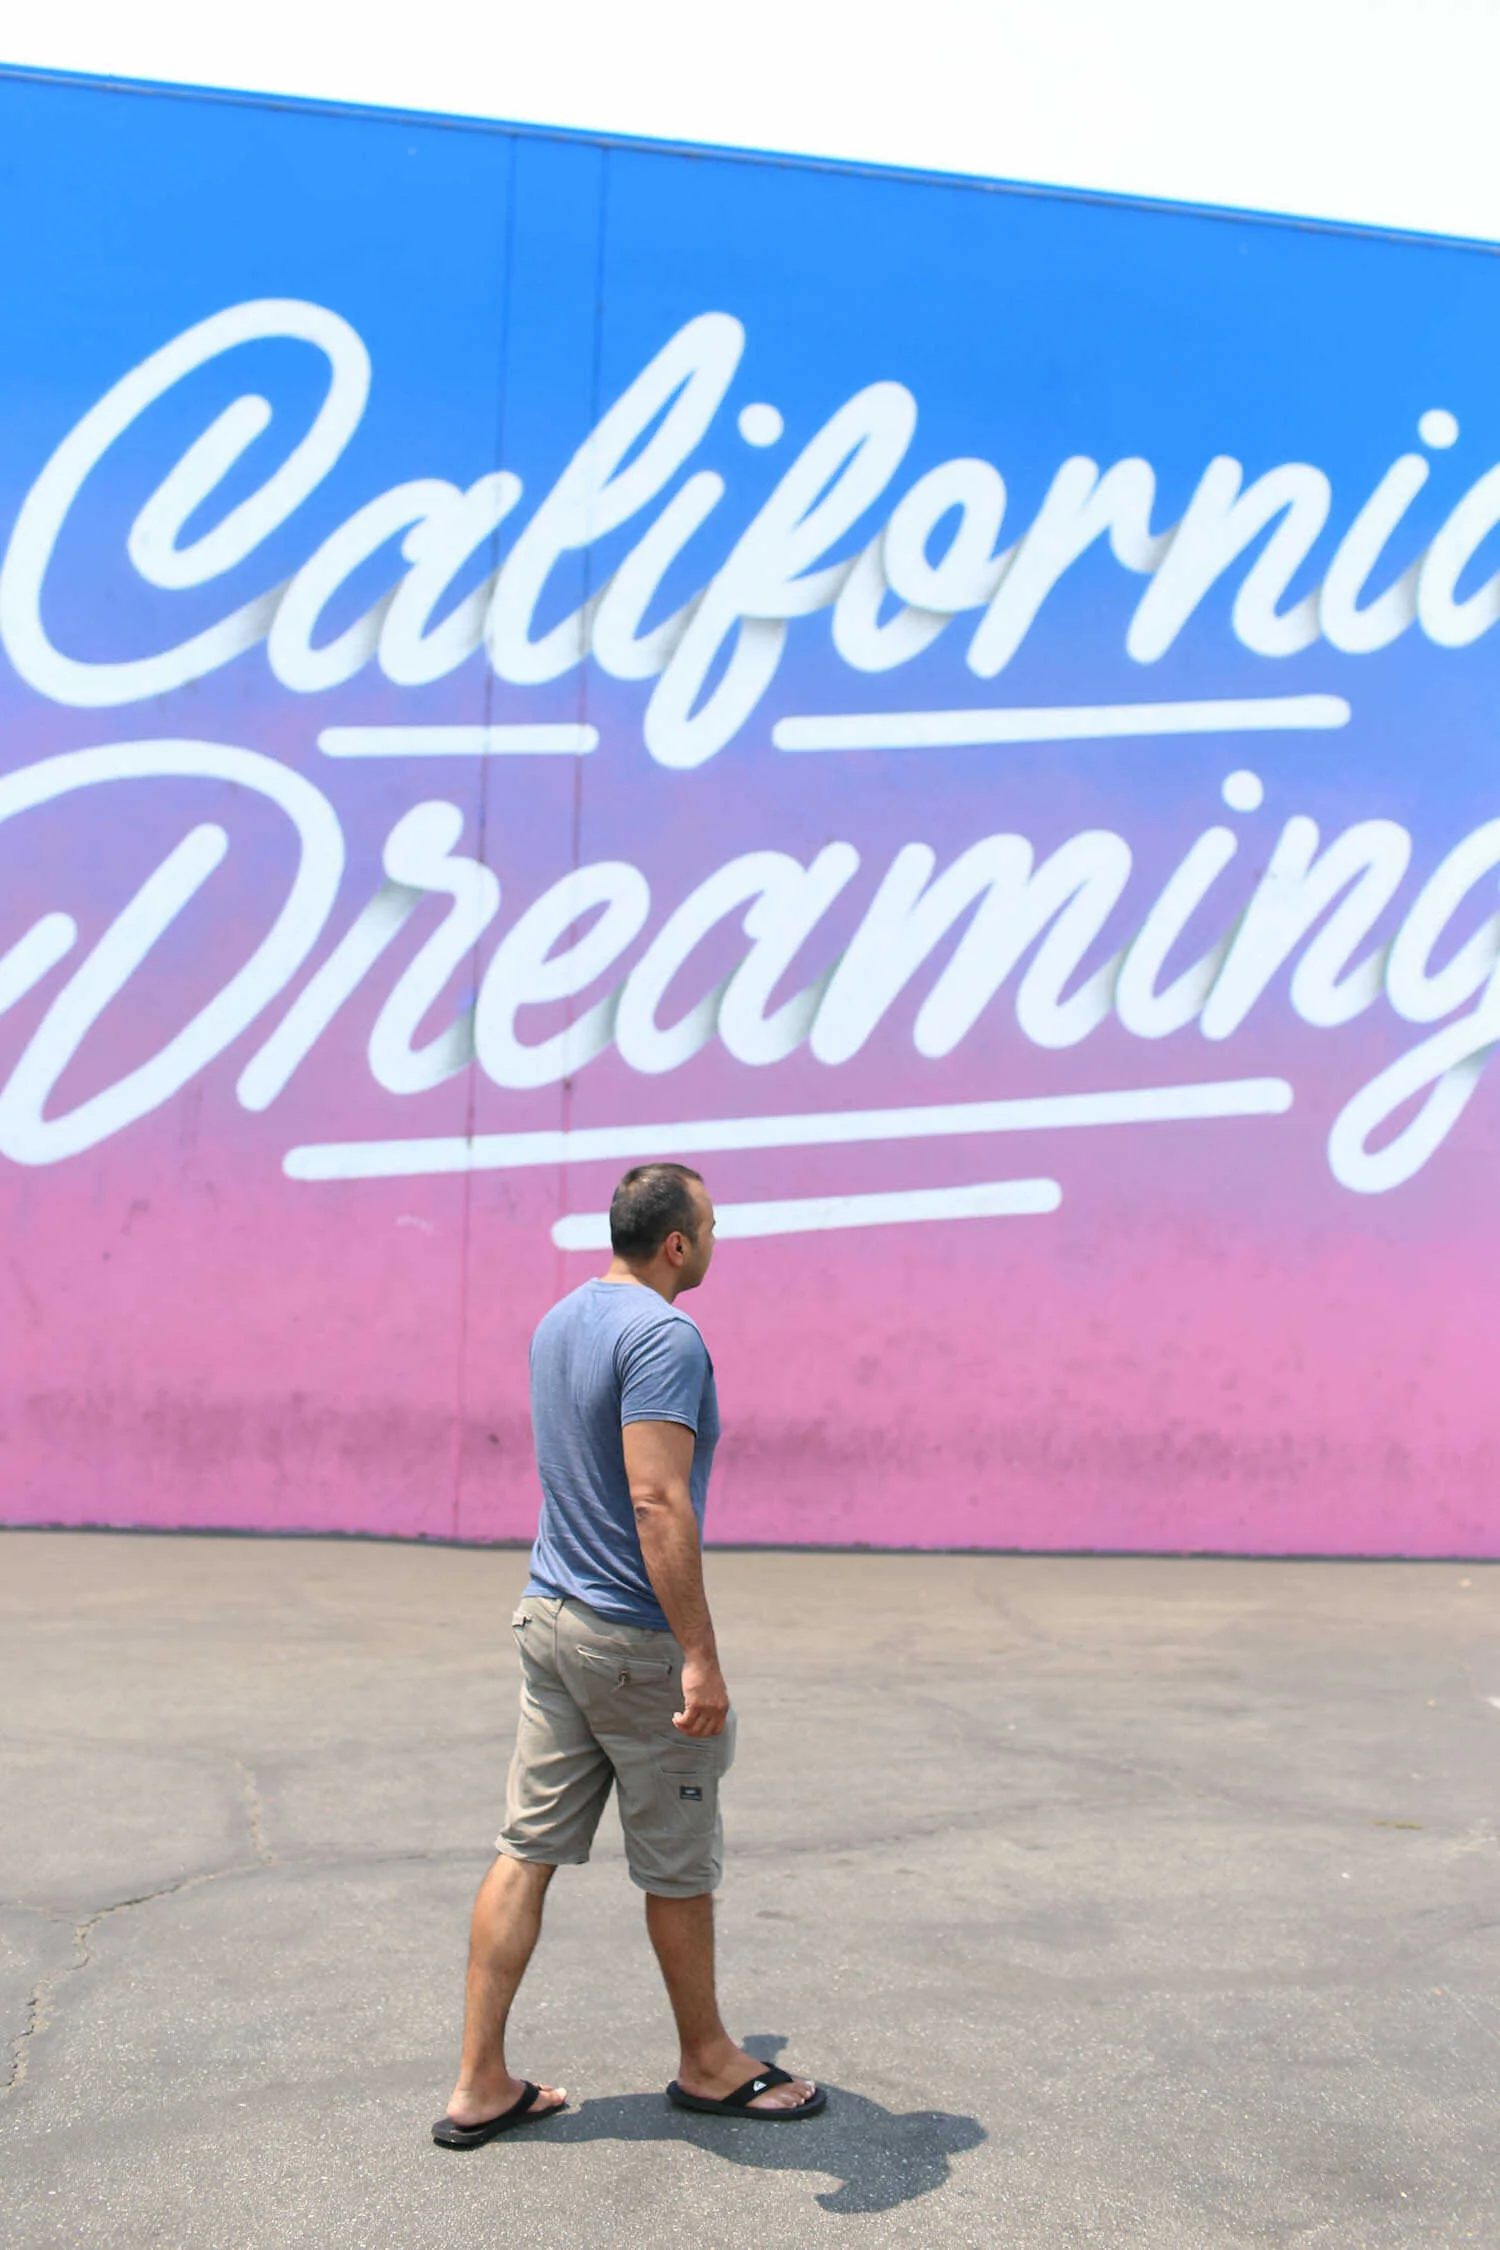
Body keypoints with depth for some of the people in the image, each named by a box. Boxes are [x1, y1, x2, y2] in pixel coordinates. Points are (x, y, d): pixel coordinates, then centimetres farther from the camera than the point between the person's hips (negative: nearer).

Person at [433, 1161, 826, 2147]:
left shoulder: (557, 1324, 10)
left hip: (550, 1620, 8)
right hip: (637, 1640, -8)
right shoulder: (664, 1337, -19)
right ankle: (707, 2061, 27)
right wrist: (700, 1653, -26)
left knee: (527, 1851, 9)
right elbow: (657, 1500, -27)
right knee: (679, 1864, 9)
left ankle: (483, 2084, 13)